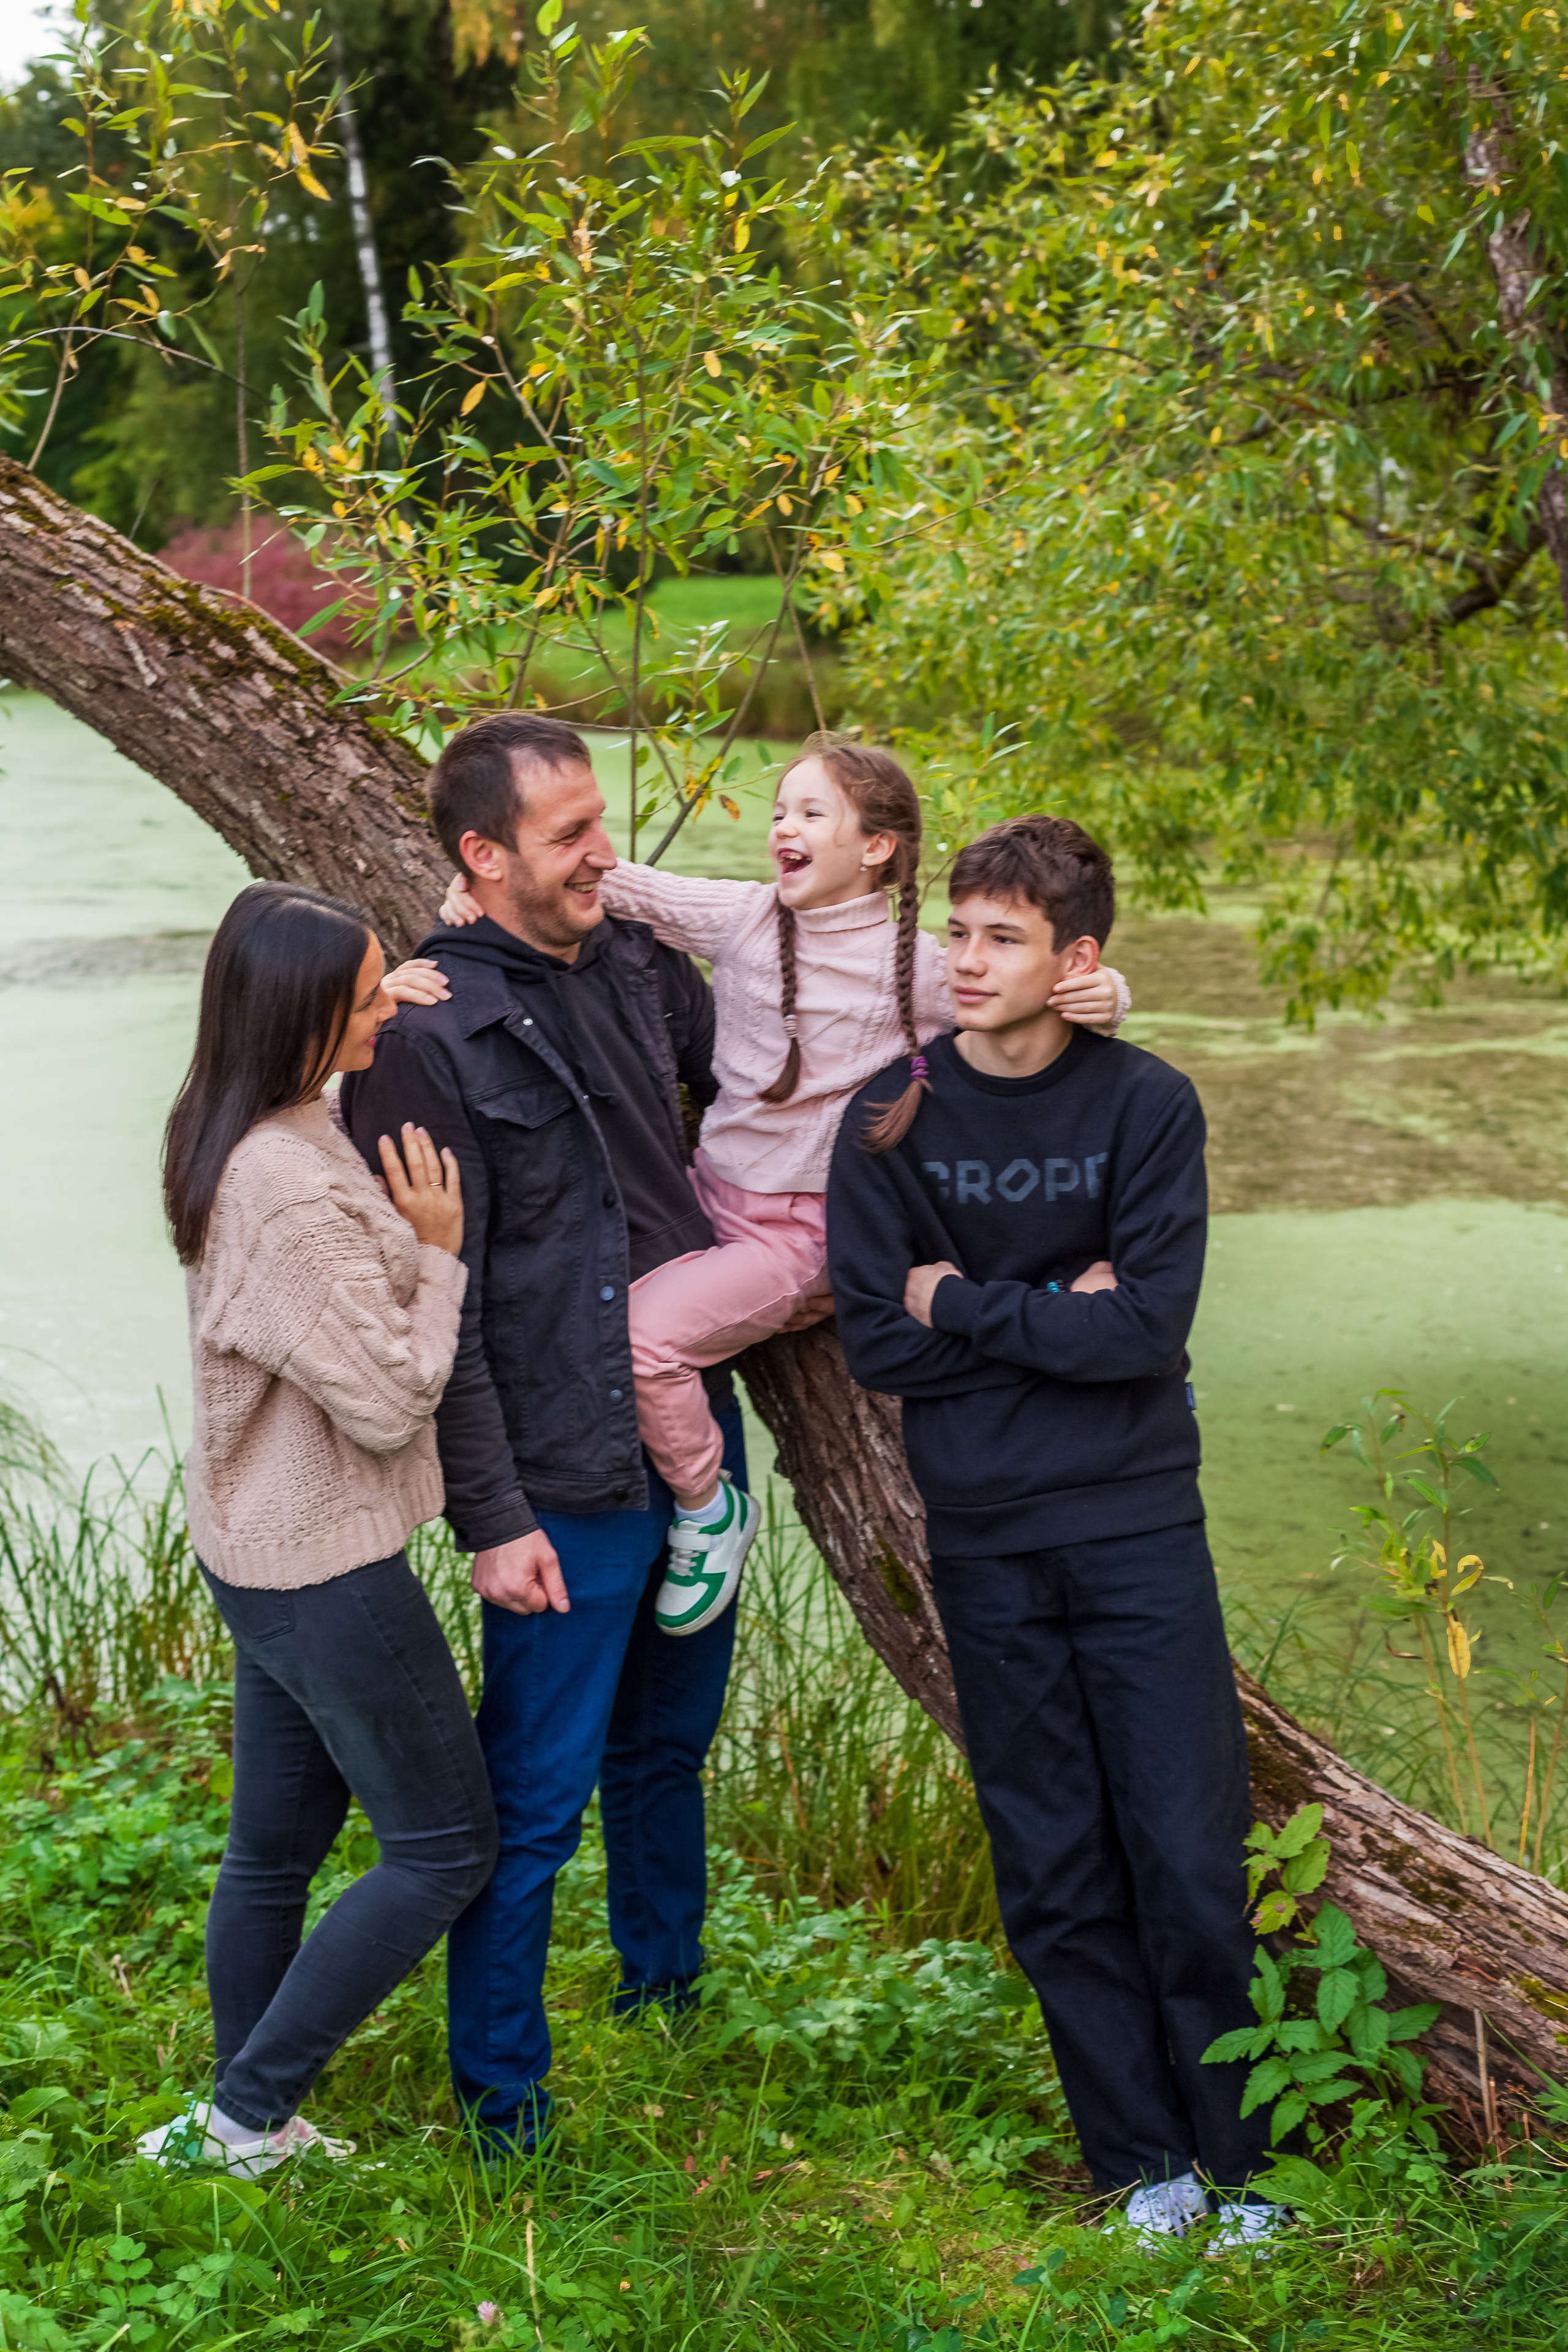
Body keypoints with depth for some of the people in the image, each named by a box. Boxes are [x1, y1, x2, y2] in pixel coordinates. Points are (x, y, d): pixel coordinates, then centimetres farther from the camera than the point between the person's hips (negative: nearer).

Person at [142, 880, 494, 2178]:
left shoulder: (237, 1136, 3)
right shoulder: (291, 1194, -27)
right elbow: (389, 1400, -23)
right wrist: (438, 1256, -12)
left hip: (265, 1548, 10)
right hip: (328, 1568, -9)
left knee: (275, 1845, 18)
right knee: (445, 1846, 4)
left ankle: (243, 2120, 30)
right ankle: (247, 2116, 9)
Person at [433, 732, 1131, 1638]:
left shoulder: (919, 966, -8)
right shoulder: (742, 918, 2)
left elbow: (1041, 994, -2)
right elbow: (603, 880, 1)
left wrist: (1102, 995, -25)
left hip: (804, 1233, -6)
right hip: (711, 1192, 6)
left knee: (642, 1332, -23)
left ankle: (710, 1511, 2)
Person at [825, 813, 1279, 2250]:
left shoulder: (1148, 1105, -3)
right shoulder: (892, 1120, 0)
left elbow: (1151, 1326, -12)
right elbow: (876, 1342, -5)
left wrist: (968, 1303, -9)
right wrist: (1058, 1313, -10)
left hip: (1140, 1525, -1)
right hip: (985, 1540, 1)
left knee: (1190, 1857, -1)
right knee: (1054, 1872, 6)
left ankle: (1234, 2159, 16)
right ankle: (1141, 2160, 19)